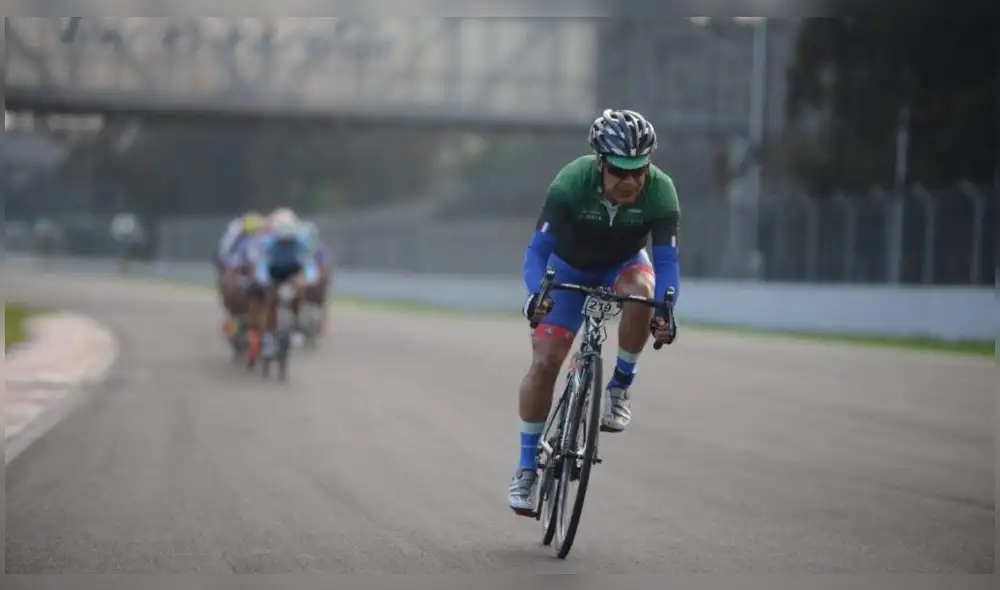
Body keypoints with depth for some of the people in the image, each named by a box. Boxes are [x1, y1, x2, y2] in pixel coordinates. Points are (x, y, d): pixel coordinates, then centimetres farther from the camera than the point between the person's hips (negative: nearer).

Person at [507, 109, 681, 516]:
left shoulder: (660, 191, -29)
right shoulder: (571, 183, -32)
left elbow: (666, 258, -30)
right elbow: (539, 247, -32)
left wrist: (665, 309, -48)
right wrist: (536, 293, -51)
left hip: (623, 264, 1)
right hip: (571, 268, -1)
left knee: (641, 290, -36)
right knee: (545, 360, -13)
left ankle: (619, 387, -15)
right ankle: (527, 467, 0)